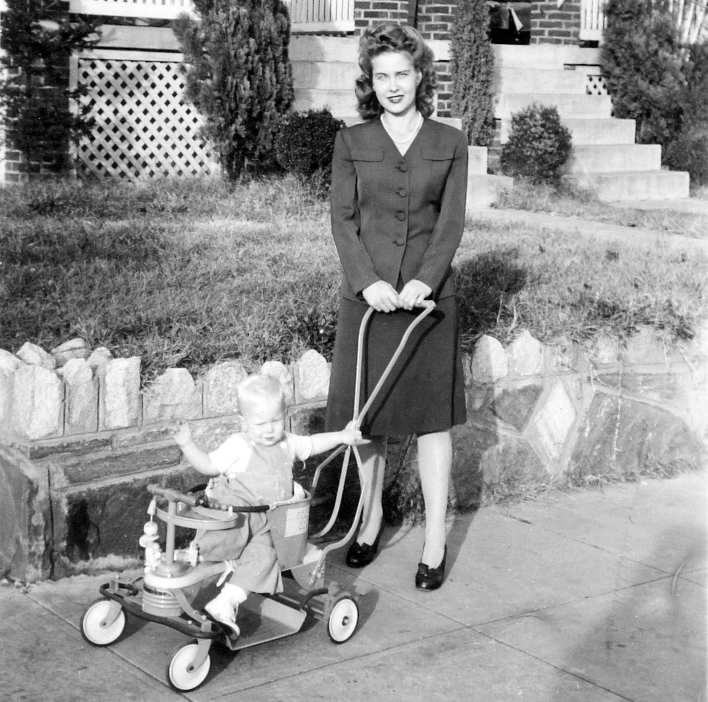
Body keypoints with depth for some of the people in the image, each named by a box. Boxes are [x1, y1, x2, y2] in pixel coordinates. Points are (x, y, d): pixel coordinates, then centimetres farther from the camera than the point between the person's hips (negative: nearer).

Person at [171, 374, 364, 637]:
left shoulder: (287, 443, 14)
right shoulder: (237, 447, -3)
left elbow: (312, 444, 31)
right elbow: (208, 465, -3)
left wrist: (342, 436, 26)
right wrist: (187, 445, -16)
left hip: (268, 523, 4)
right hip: (237, 515, -4)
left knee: (262, 553, -26)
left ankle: (224, 604, -32)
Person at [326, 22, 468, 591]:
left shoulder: (449, 143, 4)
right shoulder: (352, 142, 4)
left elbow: (451, 222, -1)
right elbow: (343, 219, -1)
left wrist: (423, 281, -15)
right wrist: (369, 281, -15)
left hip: (428, 295, -1)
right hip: (367, 294, 1)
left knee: (432, 416, 1)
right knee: (367, 415, 7)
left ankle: (436, 539, 9)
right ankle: (372, 517, 25)